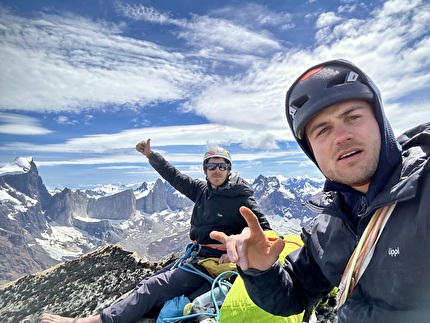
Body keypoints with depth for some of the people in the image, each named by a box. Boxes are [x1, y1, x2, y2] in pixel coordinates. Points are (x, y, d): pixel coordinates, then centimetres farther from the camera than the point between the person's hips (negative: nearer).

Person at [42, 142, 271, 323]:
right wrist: (150, 154, 7)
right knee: (154, 279, 7)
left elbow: (263, 229, -12)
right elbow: (175, 177, 8)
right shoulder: (202, 190, 3)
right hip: (195, 256, 8)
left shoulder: (240, 199, -14)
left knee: (155, 287, -16)